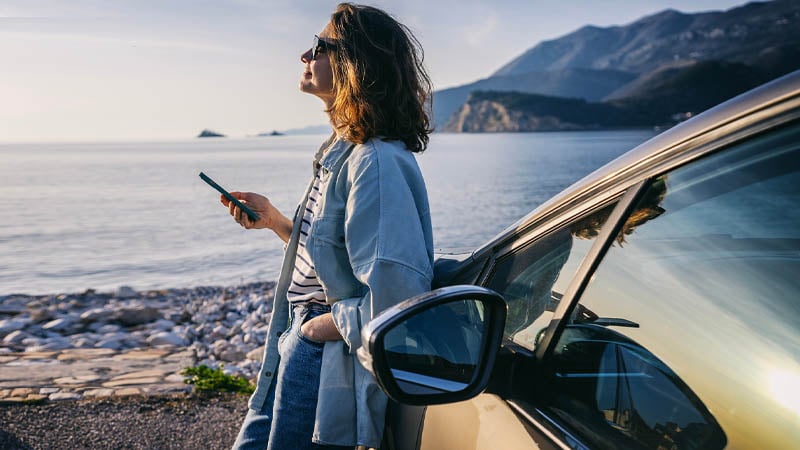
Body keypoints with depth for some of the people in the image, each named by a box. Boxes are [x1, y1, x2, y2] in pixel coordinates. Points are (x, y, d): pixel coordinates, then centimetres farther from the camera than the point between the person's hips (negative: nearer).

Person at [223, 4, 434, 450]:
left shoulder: (376, 162, -23)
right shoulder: (342, 151, 10)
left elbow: (396, 301, -30)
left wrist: (323, 326, -17)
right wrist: (274, 221, 12)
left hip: (329, 366, -9)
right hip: (298, 348, 10)